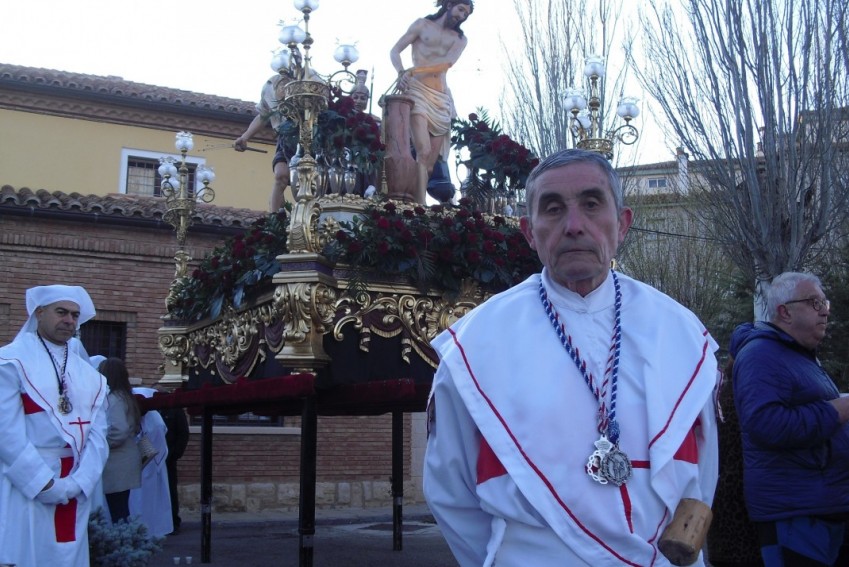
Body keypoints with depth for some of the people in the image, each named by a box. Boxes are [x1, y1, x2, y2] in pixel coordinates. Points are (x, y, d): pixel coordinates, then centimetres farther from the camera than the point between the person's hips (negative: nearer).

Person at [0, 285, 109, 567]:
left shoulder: (90, 376, 13)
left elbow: (98, 434, 6)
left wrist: (79, 482, -9)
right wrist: (46, 484, -14)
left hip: (75, 495, 5)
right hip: (24, 488, -5)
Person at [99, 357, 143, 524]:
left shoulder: (113, 399, -15)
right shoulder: (125, 396, 13)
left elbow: (119, 431, -24)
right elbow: (135, 428, 17)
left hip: (117, 466, -9)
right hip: (125, 464, 9)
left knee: (118, 513, -5)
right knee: (122, 511, 13)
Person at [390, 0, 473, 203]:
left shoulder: (460, 39, 18)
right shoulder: (422, 24, 12)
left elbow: (447, 62, -3)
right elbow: (395, 51, 4)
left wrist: (413, 70, -18)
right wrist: (401, 73, -18)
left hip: (442, 99, 5)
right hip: (418, 91, -5)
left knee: (430, 163, -2)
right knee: (423, 151, -22)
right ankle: (421, 206, -31)